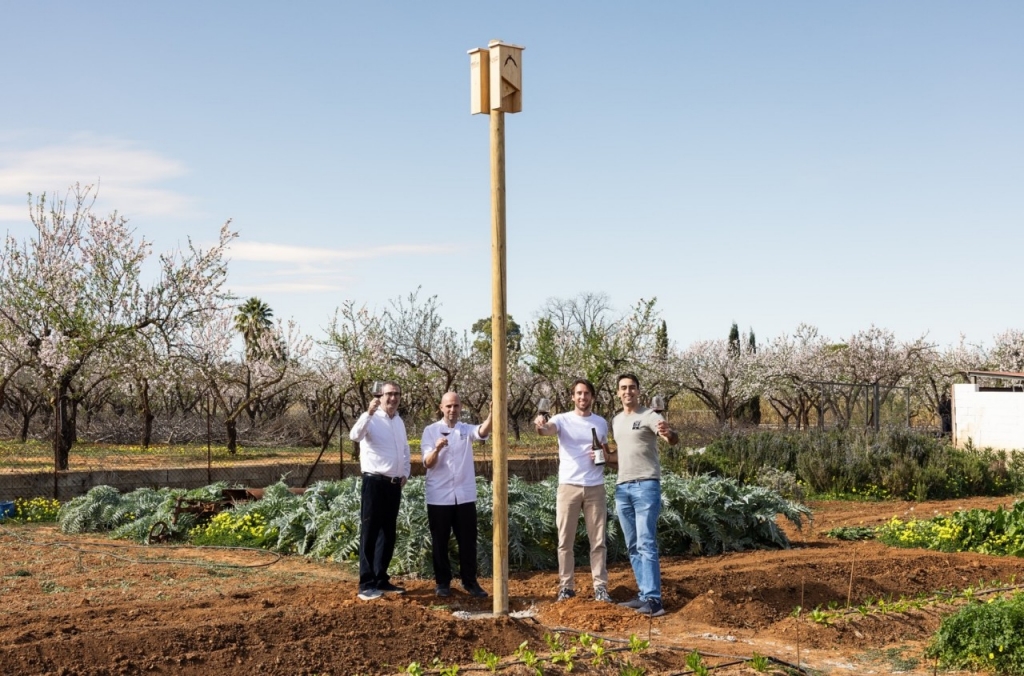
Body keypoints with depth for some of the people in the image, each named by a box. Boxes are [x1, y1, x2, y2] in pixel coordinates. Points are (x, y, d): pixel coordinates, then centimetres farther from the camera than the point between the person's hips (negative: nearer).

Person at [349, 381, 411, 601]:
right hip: (375, 483, -7)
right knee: (370, 533, -3)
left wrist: (405, 473, 15)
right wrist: (369, 412, -41)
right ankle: (366, 584, -1)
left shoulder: (399, 422, 14)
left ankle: (381, 580, 22)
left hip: (394, 484, 8)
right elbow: (355, 435, -30)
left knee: (388, 533, 13)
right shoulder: (372, 419, -9)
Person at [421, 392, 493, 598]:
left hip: (465, 496, 2)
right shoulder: (430, 431, 0)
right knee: (440, 542, 6)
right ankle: (442, 582, 16)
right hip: (439, 496, -2)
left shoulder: (466, 430, 5)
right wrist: (436, 449, -30)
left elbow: (483, 431, -18)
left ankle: (470, 581, 15)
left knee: (468, 541, 6)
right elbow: (427, 463, -8)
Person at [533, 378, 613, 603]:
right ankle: (566, 586, 10)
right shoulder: (562, 419, -2)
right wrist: (540, 426, -50)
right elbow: (548, 429, -25)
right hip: (568, 486, -2)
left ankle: (600, 587, 9)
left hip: (595, 488, 2)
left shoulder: (601, 422, 10)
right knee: (565, 540, 3)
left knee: (598, 540, 4)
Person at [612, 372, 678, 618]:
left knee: (646, 545, -12)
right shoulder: (616, 421, 16)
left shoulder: (648, 416, -7)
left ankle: (653, 600, -13)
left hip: (646, 486, -8)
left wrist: (668, 433, -47)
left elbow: (674, 440, -23)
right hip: (622, 487, 8)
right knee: (633, 547, 9)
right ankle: (645, 595, 15)